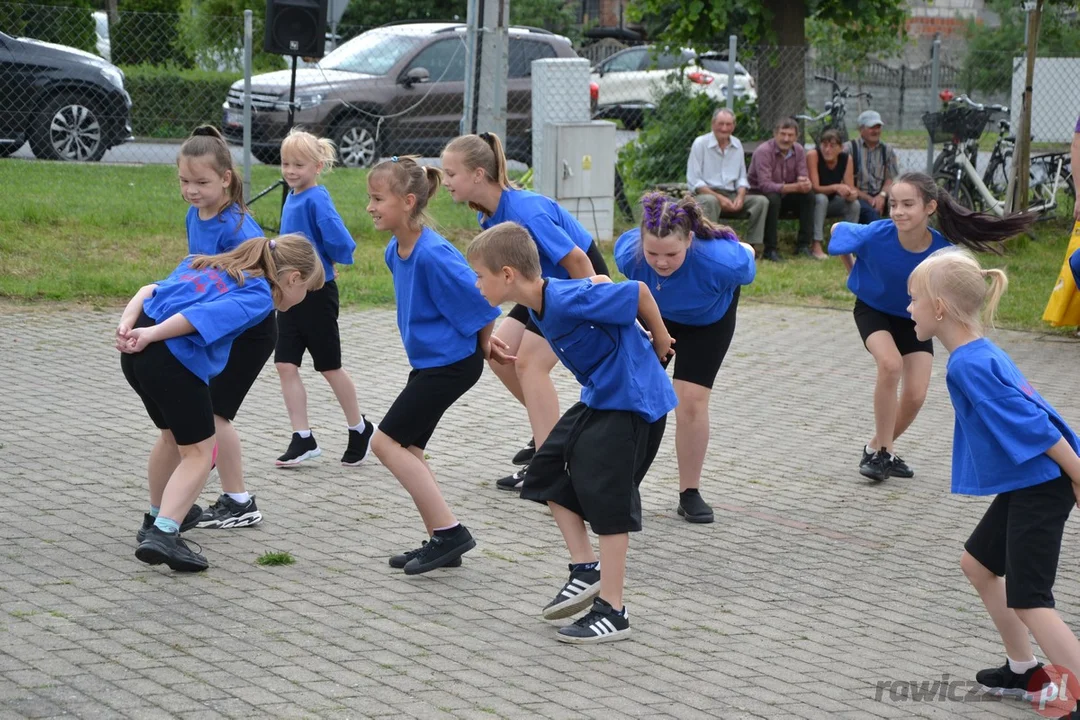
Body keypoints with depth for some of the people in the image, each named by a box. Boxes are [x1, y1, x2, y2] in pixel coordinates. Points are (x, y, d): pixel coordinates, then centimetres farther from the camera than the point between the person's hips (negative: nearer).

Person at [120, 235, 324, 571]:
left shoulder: (215, 266, 26)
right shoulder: (259, 296, 1)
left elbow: (151, 290, 13)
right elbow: (204, 314, -16)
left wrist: (127, 323, 1)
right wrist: (151, 335, -17)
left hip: (136, 352, 8)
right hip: (176, 359, -8)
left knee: (173, 435, 29)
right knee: (199, 451, 6)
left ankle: (158, 518, 42)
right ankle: (163, 535, -6)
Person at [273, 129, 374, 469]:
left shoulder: (317, 200, -18)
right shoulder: (291, 199, 7)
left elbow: (339, 243, -27)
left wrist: (322, 264, -11)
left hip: (317, 296, -8)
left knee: (330, 367, 5)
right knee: (285, 365, 2)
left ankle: (360, 429, 24)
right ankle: (303, 439, 8)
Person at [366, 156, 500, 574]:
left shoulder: (432, 254, -26)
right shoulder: (395, 252, 4)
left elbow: (479, 298, -21)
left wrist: (484, 345, -5)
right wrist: (478, 346, 17)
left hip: (452, 362, -10)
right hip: (429, 361, 10)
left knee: (387, 442, -8)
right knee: (406, 448, 11)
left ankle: (449, 532, -3)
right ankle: (442, 542, 18)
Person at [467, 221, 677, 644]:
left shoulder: (569, 301, -28)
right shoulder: (539, 302, -1)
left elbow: (638, 292, -20)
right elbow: (599, 284, 15)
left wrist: (659, 341, -6)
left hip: (631, 400, -10)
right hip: (600, 398, 10)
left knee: (606, 498, -7)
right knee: (550, 469, 13)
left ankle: (612, 612, 1)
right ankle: (585, 571, 18)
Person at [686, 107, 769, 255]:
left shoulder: (737, 145, 12)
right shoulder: (700, 143, -5)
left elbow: (742, 178, 17)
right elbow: (694, 181, -9)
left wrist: (740, 196, -7)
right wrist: (719, 198, -20)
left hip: (731, 195, 5)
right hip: (707, 194, -5)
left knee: (761, 201, -17)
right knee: (711, 202, -40)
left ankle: (755, 246, -18)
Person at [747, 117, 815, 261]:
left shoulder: (798, 150, -3)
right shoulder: (764, 151, -22)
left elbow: (804, 178, -6)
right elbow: (765, 185, -31)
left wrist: (805, 183, -34)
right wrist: (795, 187, -40)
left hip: (785, 196, 6)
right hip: (760, 194, -5)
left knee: (808, 194, -20)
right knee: (773, 198, -37)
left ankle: (803, 245, -13)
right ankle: (770, 249, -28)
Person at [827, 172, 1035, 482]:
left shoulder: (943, 251, -30)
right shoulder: (876, 235, -33)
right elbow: (838, 230, -10)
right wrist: (851, 270, 2)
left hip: (914, 319, 2)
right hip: (873, 309, -2)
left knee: (915, 396, -4)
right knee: (891, 364, -28)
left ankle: (878, 449, 24)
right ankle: (881, 452, -13)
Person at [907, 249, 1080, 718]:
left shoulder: (969, 365, -22)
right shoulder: (978, 353, 8)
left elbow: (1031, 421, -24)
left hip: (1041, 486, -10)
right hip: (1024, 482, 10)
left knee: (1027, 600, -8)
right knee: (977, 563, 21)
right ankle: (1024, 671, 33)